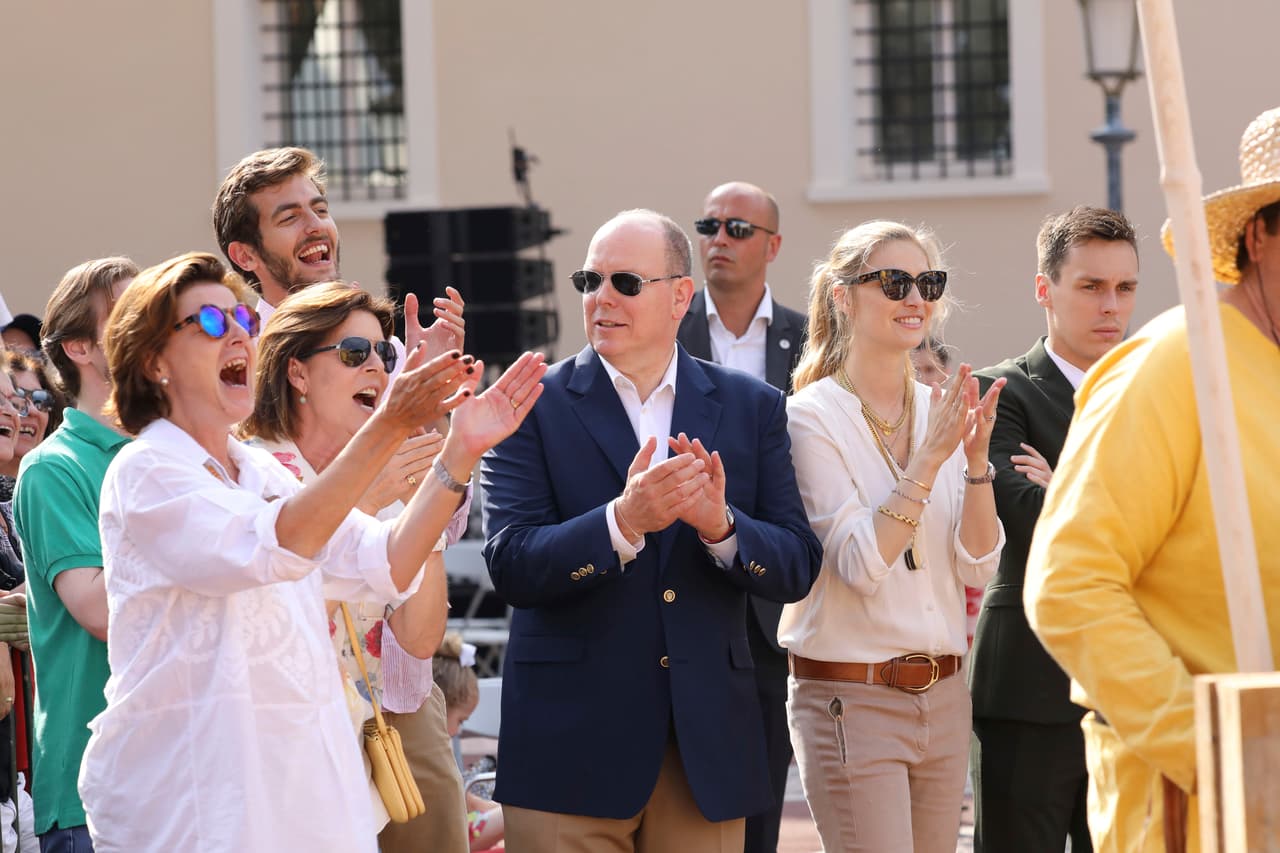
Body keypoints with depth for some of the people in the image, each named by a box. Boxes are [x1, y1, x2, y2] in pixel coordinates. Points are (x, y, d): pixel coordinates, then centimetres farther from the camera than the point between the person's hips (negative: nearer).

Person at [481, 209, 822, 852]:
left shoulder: (751, 408, 8)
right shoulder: (535, 406, 0)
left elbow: (796, 570, 2)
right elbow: (510, 566, -10)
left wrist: (720, 524, -18)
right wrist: (624, 520, -25)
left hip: (708, 746, 2)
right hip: (573, 747, -2)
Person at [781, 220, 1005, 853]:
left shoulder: (941, 411, 8)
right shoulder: (811, 416, -8)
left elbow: (978, 565, 3)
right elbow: (859, 563, -17)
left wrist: (976, 457, -10)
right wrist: (929, 459, -21)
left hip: (942, 698, 6)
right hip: (850, 699, -6)